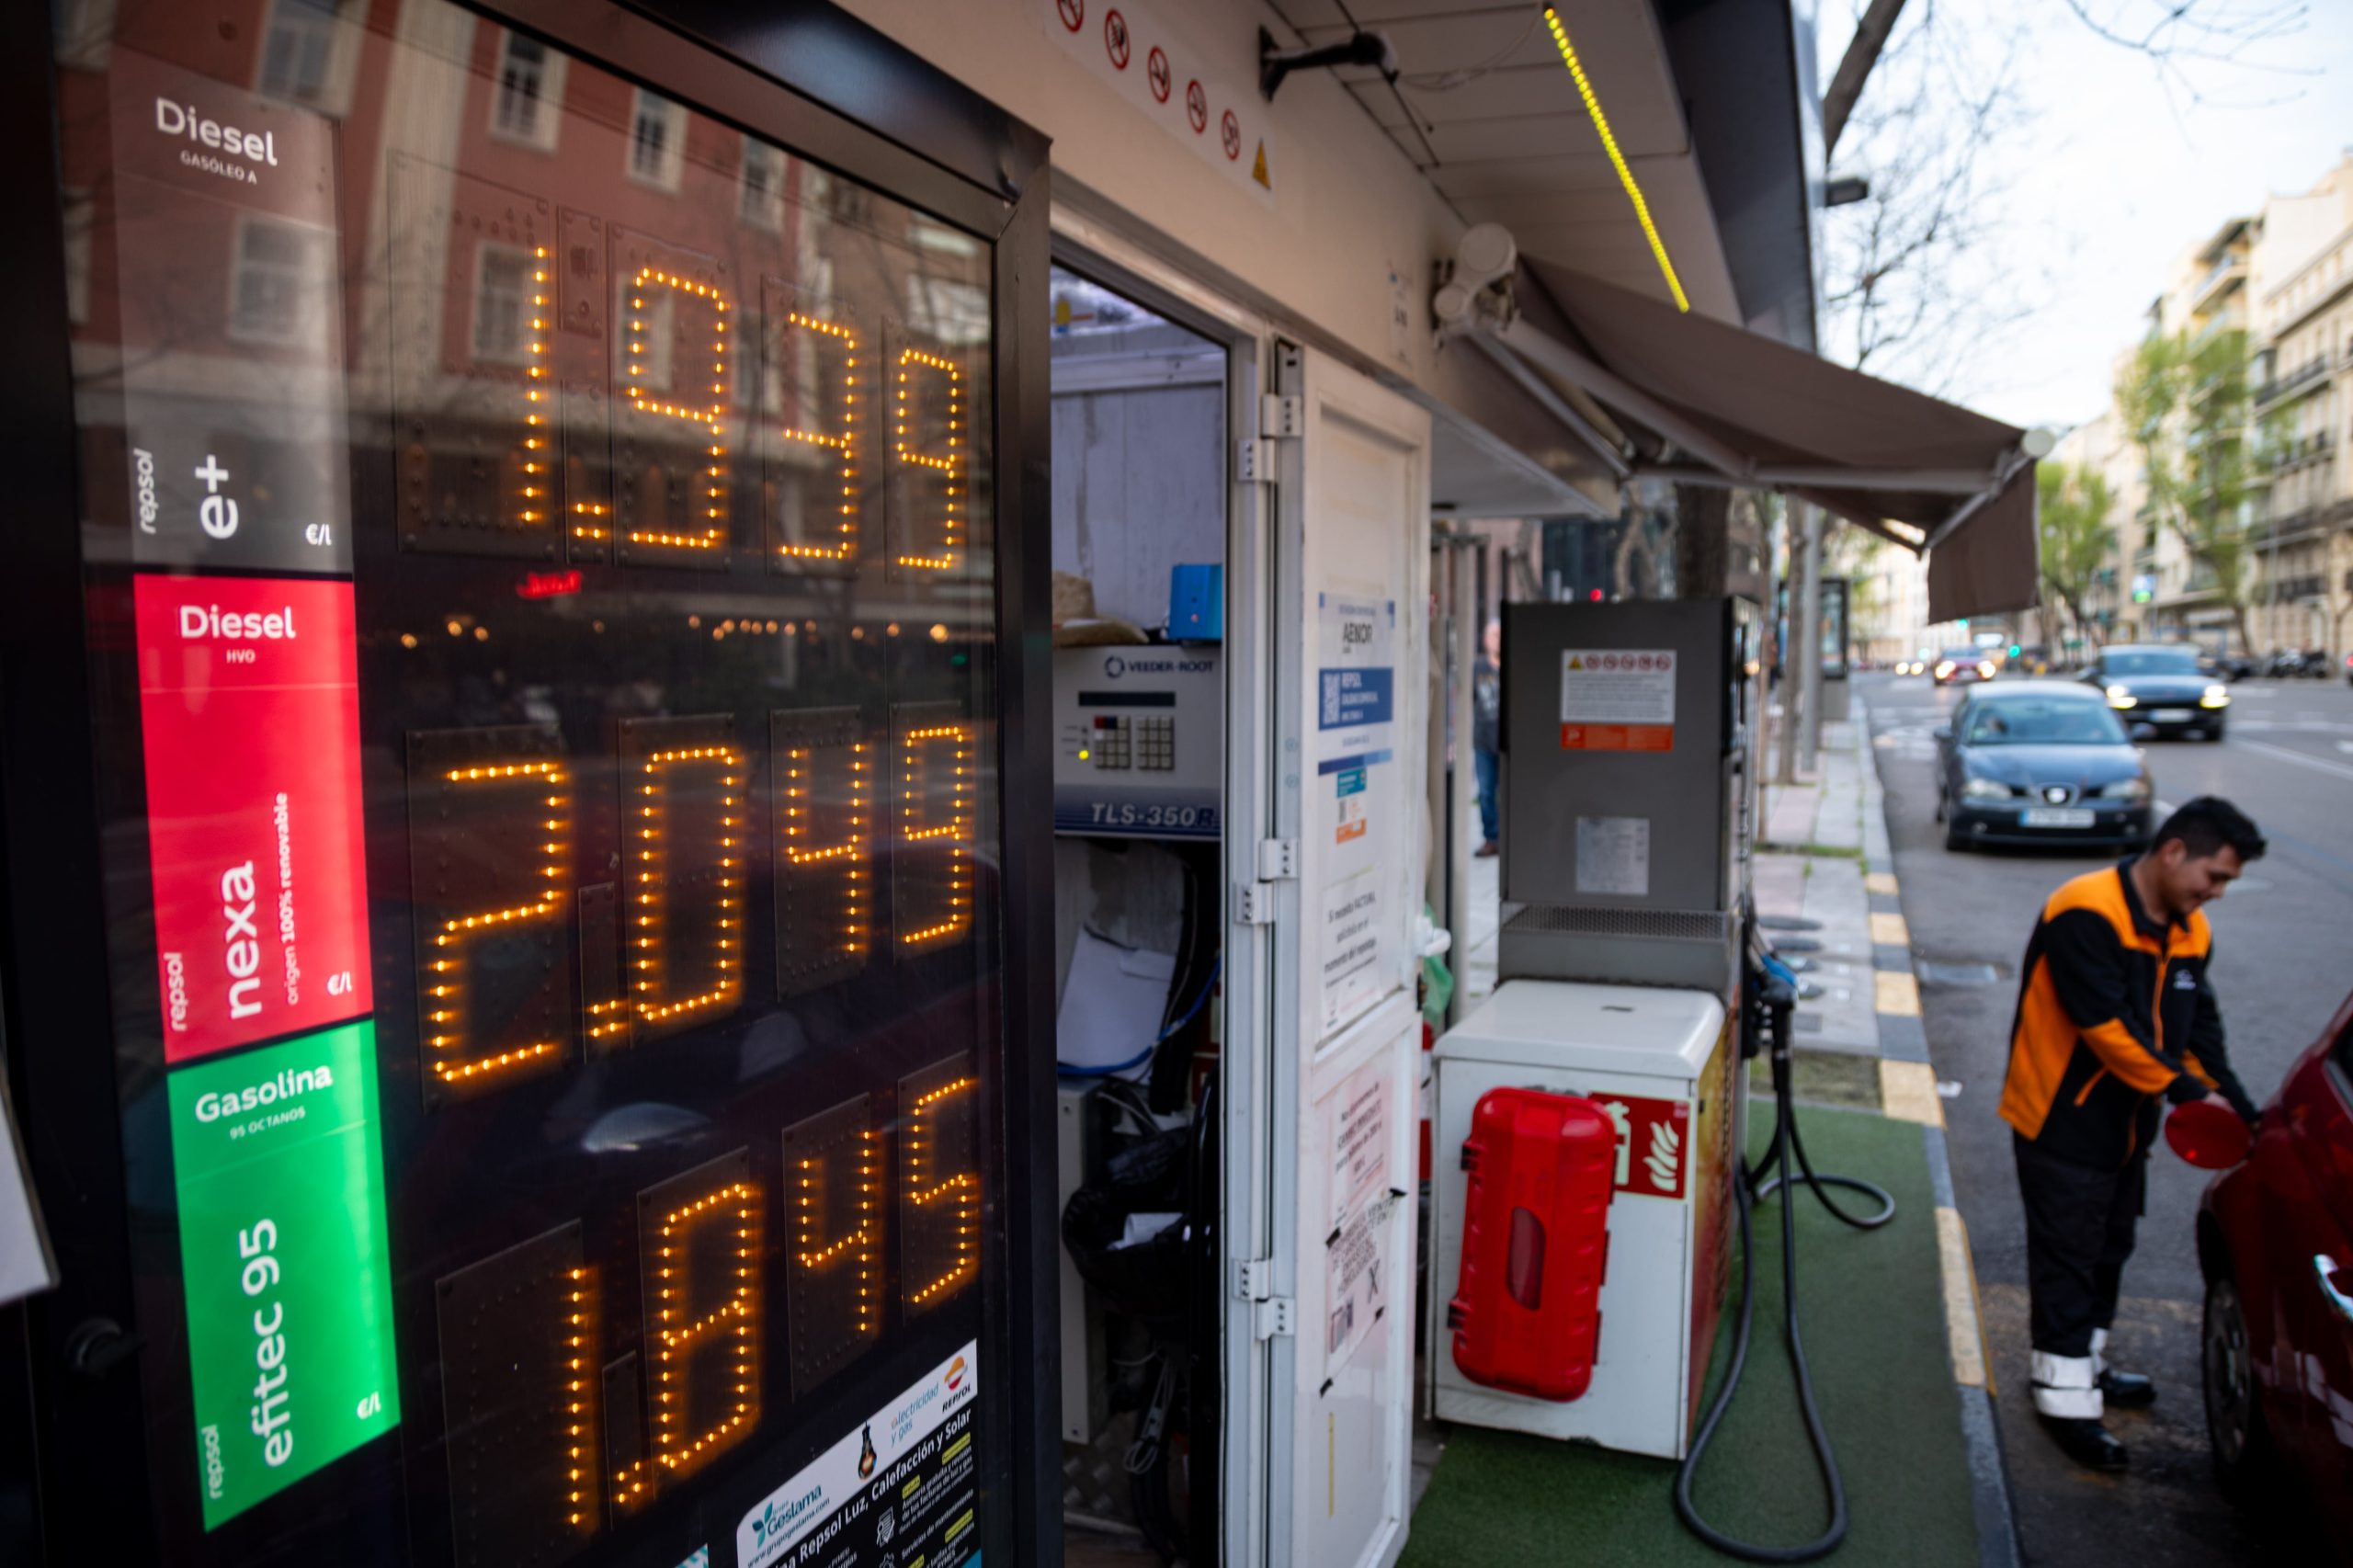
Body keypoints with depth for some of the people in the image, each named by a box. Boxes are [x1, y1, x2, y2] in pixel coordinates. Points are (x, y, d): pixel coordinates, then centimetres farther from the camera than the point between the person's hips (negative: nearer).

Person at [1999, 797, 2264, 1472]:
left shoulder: (2189, 932, 6)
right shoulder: (2086, 915, -23)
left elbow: (2198, 1028, 8)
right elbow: (2106, 1025, -26)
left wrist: (2238, 1107, -4)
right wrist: (2185, 1088, -23)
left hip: (2127, 1124, 9)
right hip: (2060, 1122, -9)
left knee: (2108, 1250, 20)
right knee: (2067, 1258, 0)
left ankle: (2084, 1365, 37)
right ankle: (2066, 1400, 9)